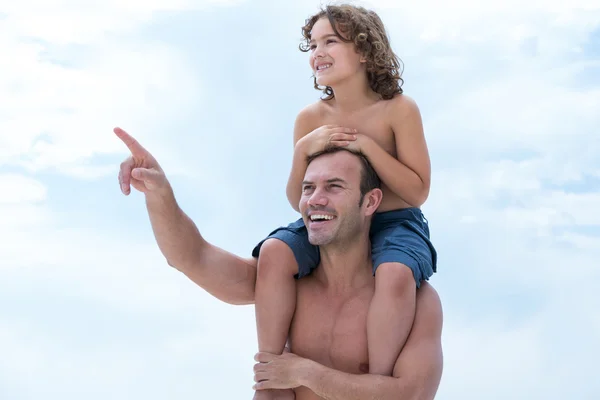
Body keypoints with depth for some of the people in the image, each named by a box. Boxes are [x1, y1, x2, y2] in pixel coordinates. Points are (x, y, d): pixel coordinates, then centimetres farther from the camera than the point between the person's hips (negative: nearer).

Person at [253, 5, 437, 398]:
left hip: (395, 223, -3)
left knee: (395, 273, -37)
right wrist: (304, 148, -17)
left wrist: (366, 145, -21)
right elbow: (298, 201, 2)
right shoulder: (311, 118, -1)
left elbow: (417, 191, -12)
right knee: (274, 253, -25)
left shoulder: (399, 109, -10)